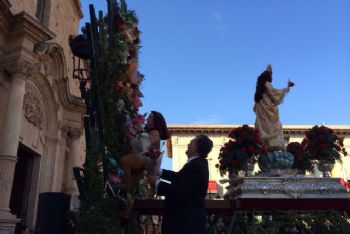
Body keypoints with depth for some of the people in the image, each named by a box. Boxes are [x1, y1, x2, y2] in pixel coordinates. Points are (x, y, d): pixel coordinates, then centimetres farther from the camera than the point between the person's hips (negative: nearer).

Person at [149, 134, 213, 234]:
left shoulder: (195, 165, -22)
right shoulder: (198, 163, 10)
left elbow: (179, 192, -26)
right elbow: (179, 177, 21)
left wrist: (157, 183, -15)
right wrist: (159, 171, 19)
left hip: (188, 219, -10)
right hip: (190, 216, 10)